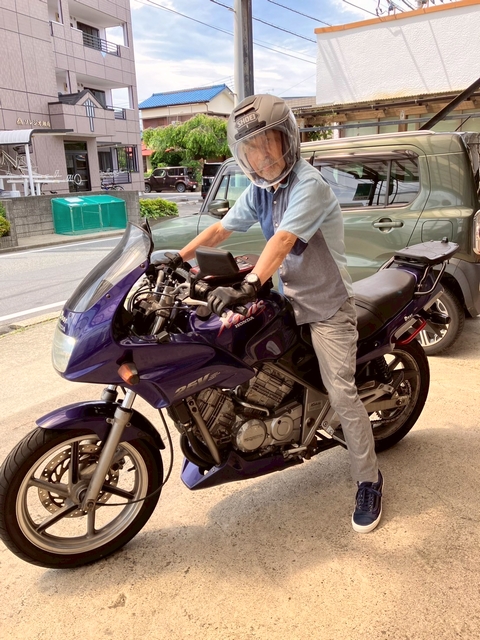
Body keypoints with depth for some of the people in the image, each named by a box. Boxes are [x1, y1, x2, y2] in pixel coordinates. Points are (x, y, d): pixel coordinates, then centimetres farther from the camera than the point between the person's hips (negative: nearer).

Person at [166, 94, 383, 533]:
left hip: (327, 305, -7)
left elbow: (282, 240, -35)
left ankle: (369, 481, 8)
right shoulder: (260, 189, 6)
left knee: (341, 394, -9)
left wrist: (250, 285, -47)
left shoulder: (309, 185, -20)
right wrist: (180, 257, 1)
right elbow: (223, 228, 10)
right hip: (289, 298, 8)